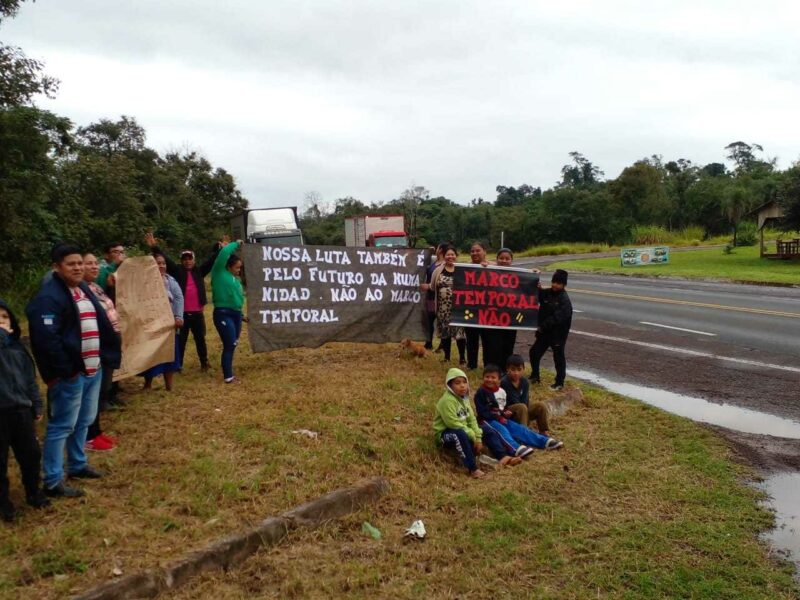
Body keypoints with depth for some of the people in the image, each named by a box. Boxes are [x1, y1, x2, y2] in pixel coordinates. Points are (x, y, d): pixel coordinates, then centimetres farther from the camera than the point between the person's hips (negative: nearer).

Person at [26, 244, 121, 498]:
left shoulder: (84, 290, 14)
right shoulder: (49, 297, -17)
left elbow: (99, 325, 21)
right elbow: (46, 337, -24)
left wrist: (106, 357, 14)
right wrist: (64, 370, -22)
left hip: (92, 369, 9)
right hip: (70, 374, -9)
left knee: (84, 421, 20)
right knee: (62, 425, -2)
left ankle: (78, 464, 36)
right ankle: (53, 481, 6)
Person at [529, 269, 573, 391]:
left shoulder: (565, 300, -16)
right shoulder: (546, 293, 5)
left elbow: (557, 318, -24)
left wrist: (543, 326, -24)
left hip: (558, 334, -7)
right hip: (544, 332, 7)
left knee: (558, 358, 4)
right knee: (534, 352, 12)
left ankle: (559, 383, 16)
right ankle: (535, 376, 29)